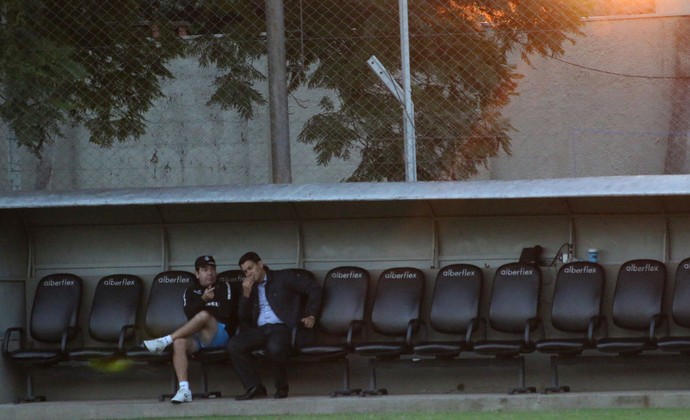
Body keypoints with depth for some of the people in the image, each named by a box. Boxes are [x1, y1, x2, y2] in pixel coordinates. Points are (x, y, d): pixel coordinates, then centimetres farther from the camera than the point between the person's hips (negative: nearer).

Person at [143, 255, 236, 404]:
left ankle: (164, 341, -31)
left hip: (221, 334, -3)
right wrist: (203, 300, -18)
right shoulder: (190, 292, 17)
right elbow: (189, 313, -2)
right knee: (179, 342, -32)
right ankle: (184, 390, -43)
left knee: (203, 316, -34)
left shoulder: (224, 288, 11)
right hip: (196, 338, 3)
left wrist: (203, 308, 0)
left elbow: (226, 312, -4)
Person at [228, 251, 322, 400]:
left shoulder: (283, 278, 8)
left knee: (274, 348, -39)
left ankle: (282, 387, -13)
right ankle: (254, 387, -16)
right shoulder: (249, 288, 23)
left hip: (282, 327, -5)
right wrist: (246, 294, 2)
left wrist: (310, 315, -2)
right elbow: (242, 316, 17)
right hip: (259, 330, 5)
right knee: (233, 345, -22)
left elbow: (313, 288, 5)